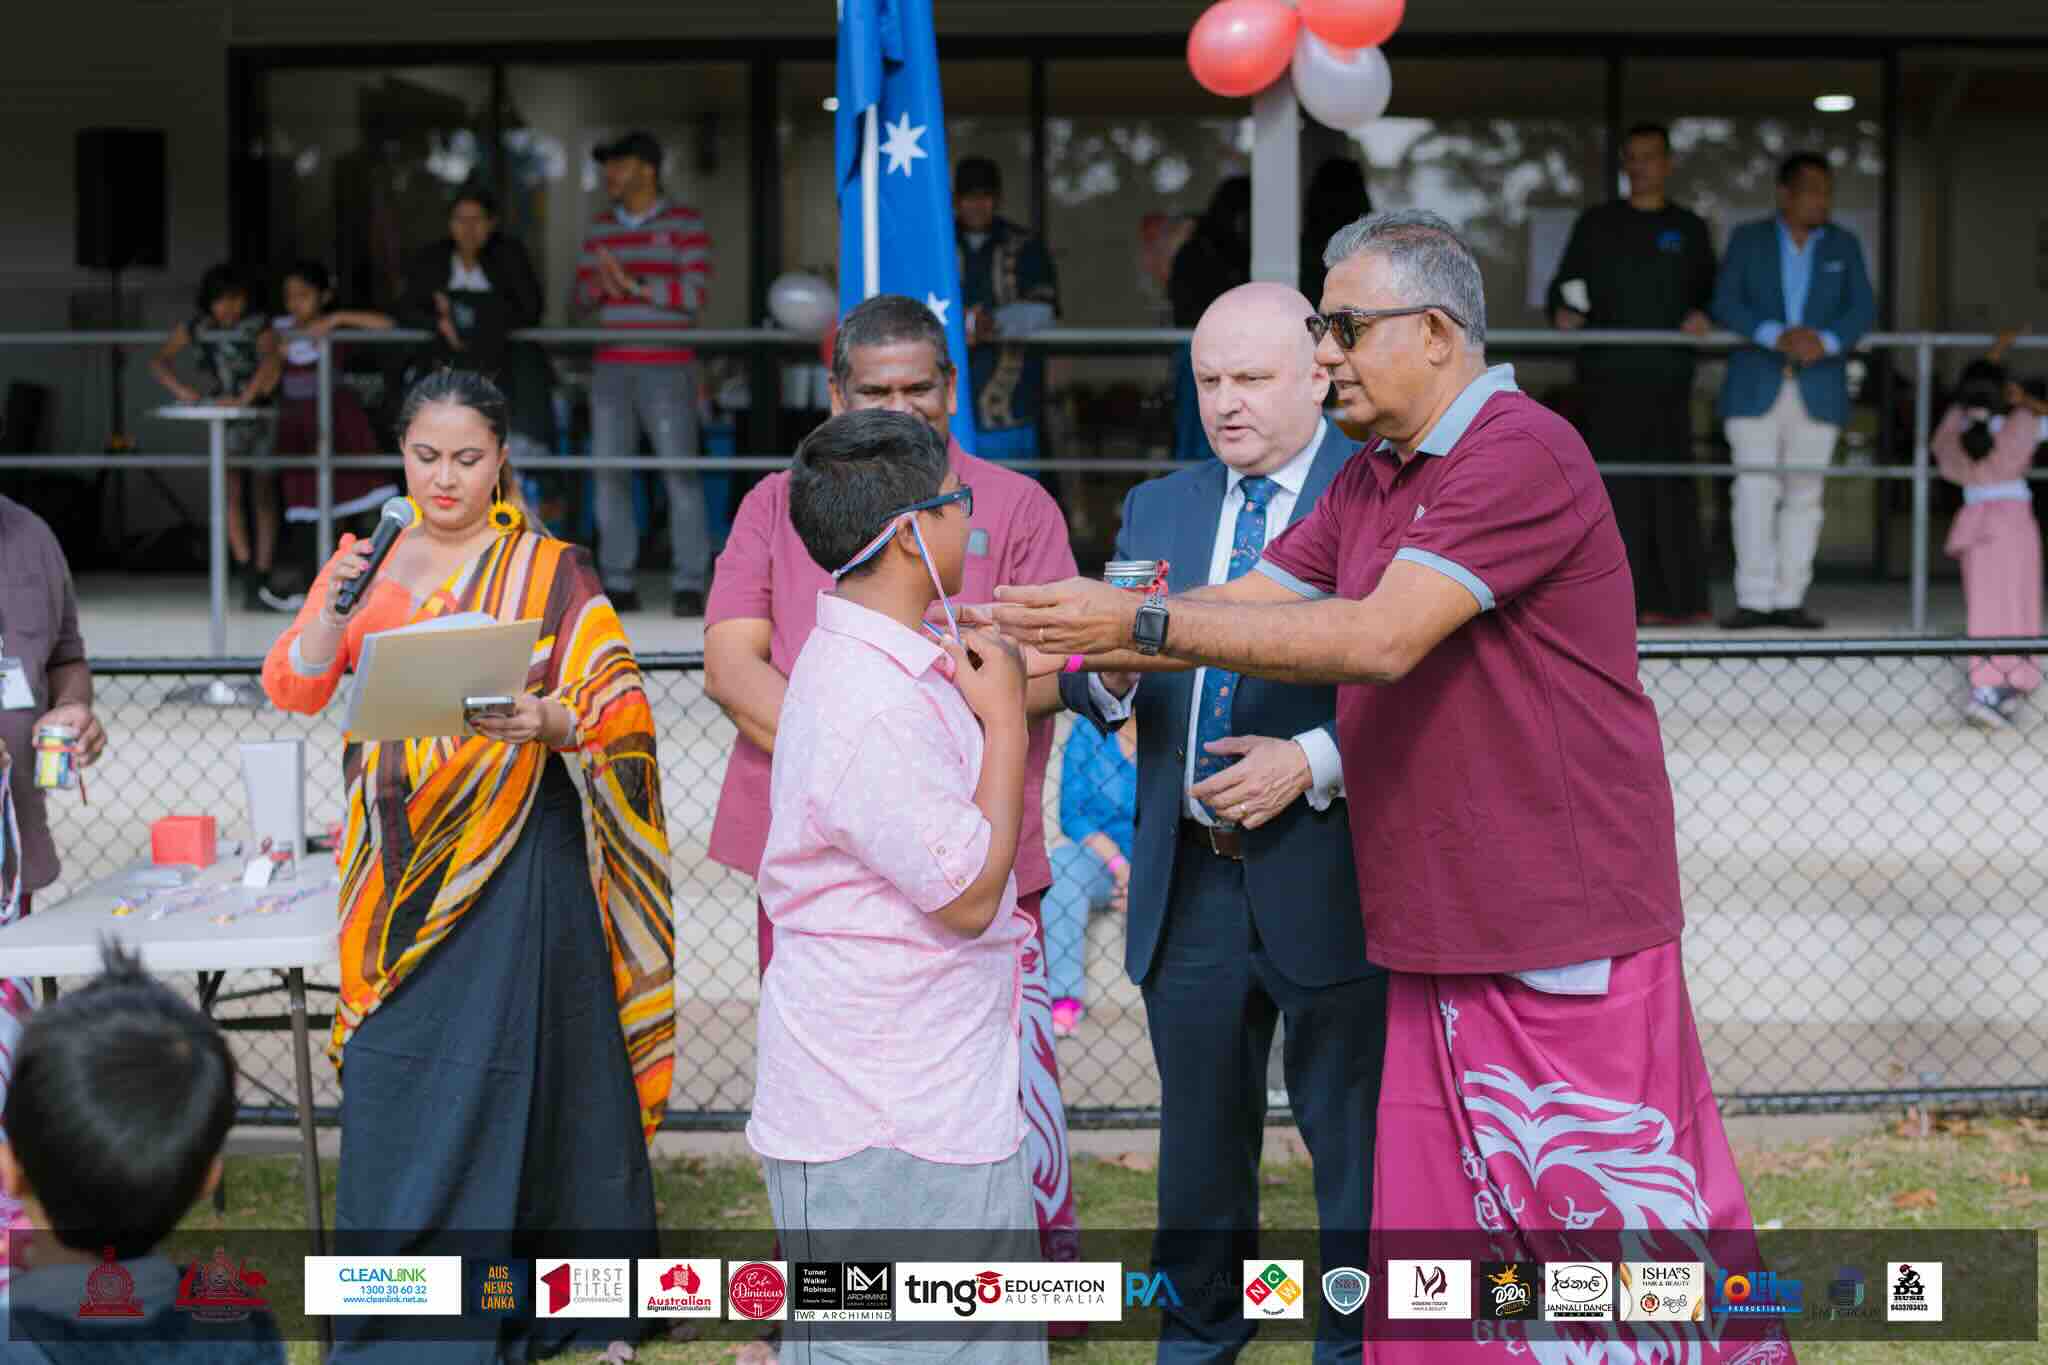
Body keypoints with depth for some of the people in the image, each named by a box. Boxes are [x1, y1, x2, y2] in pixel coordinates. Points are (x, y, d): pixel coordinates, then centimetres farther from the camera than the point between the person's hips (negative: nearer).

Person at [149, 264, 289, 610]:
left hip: (261, 416, 0)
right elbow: (159, 361, -1)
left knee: (264, 496, 2)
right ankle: (249, 580, -15)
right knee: (232, 490, -12)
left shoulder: (257, 323, -7)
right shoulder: (196, 326, -1)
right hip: (222, 423, 0)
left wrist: (245, 398, -37)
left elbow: (271, 357, -25)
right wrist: (181, 390, -21)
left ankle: (265, 578, 7)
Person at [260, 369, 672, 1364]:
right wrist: (335, 615, -20)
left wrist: (553, 724, -25)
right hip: (398, 861, 3)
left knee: (489, 1078, -2)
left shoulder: (551, 573, 1)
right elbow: (292, 689, -1)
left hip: (511, 861, -3)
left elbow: (622, 711, -4)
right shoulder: (368, 563, 10)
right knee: (389, 1080, 2)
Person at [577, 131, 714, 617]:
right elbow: (583, 294, 13)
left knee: (680, 474, -7)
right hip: (612, 369, 5)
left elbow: (693, 293, -10)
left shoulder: (684, 224, -2)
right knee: (609, 473, 1)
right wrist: (602, 284, -9)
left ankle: (689, 585, -5)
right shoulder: (601, 227, 15)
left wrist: (634, 284, -16)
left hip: (667, 370, -5)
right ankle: (618, 584, 6)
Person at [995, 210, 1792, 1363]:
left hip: (1564, 935, -8)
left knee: (1625, 1223, -1)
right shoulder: (1369, 483, 16)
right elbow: (1245, 607, 13)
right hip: (1439, 936, 9)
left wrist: (1144, 623, -24)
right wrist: (1067, 651, -1)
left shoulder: (1525, 454, -15)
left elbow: (1379, 640, -24)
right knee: (1434, 1242, 10)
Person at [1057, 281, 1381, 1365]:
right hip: (1189, 880, 5)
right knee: (1199, 1140, 16)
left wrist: (1314, 762, -22)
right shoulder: (1157, 510, 13)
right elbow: (1090, 686, 8)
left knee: (1352, 1136, 5)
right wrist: (1107, 667, -15)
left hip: (1328, 877, -5)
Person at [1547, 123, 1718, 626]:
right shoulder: (1596, 224, 13)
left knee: (1672, 485, -3)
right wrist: (1563, 313, -9)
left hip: (1667, 376, 1)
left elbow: (1708, 291, 19)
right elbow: (1565, 284, 12)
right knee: (1615, 487, -7)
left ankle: (1677, 598, 2)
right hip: (1608, 374, -1)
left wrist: (1703, 316, -2)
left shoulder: (1689, 228, 16)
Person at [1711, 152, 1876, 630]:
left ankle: (1790, 601, 5)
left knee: (1804, 496, 1)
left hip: (1818, 389, 2)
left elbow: (1862, 310, 2)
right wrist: (1776, 336, -19)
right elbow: (1726, 304, -4)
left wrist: (1826, 341, -18)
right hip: (1756, 388, -2)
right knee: (1755, 492, -8)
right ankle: (1753, 601, -6)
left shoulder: (1844, 245, 11)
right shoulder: (1748, 238, 7)